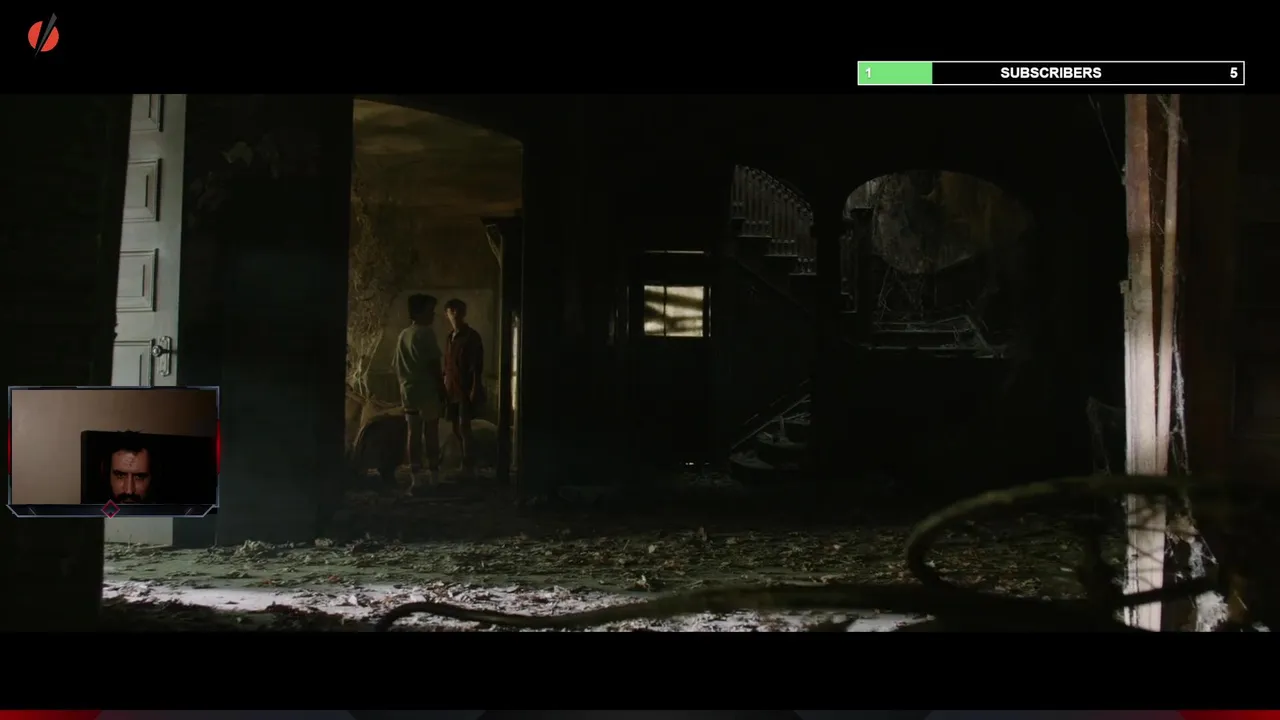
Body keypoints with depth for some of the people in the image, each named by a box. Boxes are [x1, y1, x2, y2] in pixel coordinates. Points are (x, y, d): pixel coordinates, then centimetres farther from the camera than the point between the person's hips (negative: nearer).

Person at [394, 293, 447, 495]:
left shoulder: (403, 334, 13)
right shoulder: (426, 333, -10)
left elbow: (399, 367, 15)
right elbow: (433, 364, -13)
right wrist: (442, 389, -8)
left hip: (408, 391, 7)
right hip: (427, 390, -7)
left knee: (414, 434, 4)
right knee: (431, 433, 0)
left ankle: (417, 477, 2)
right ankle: (434, 475, 4)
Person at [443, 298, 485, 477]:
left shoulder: (472, 336, -7)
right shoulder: (451, 337, 15)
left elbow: (477, 365, -13)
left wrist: (475, 389, -19)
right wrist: (445, 387, 13)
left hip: (466, 389, -7)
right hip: (452, 389, 7)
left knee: (464, 426, -11)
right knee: (456, 427, 8)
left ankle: (468, 466, -7)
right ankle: (469, 461, 17)